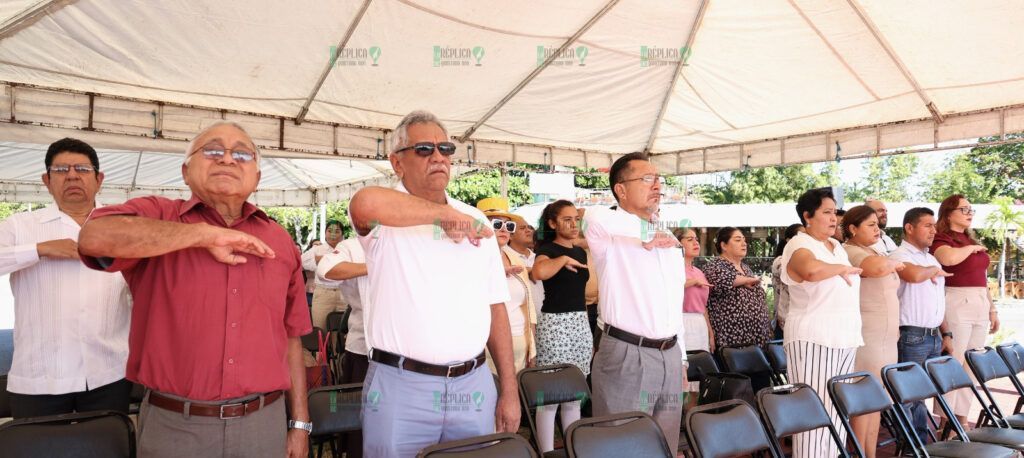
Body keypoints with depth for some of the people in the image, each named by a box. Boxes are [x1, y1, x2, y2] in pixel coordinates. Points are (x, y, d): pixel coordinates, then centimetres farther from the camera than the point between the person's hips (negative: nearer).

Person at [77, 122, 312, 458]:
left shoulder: (280, 242, 6)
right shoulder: (156, 215, -1)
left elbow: (291, 338, 8)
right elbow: (96, 237, -23)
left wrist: (299, 423, 8)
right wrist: (206, 235, -19)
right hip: (173, 427, -2)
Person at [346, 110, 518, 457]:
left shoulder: (475, 221, 10)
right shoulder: (386, 220, -4)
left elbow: (495, 307, 10)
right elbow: (366, 203, -30)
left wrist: (509, 389, 6)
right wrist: (445, 213, -17)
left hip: (474, 385, 4)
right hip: (401, 387, -3)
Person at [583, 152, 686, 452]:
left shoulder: (669, 239, 16)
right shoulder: (609, 231, -7)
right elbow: (594, 218, -33)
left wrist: (680, 357, 18)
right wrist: (647, 237, -17)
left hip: (669, 356, 7)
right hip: (626, 356, -7)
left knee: (666, 447, 15)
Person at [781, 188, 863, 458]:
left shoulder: (837, 246, 17)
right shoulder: (799, 245, -10)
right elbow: (813, 270, -32)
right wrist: (842, 268, -16)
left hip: (844, 339, 8)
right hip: (813, 340, -8)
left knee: (837, 411, 10)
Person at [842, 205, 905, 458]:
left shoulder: (876, 252, 17)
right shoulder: (850, 252, -13)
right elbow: (877, 267, -34)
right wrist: (895, 263, -12)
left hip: (886, 337, 9)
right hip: (866, 337, -9)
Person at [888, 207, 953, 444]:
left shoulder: (932, 259, 17)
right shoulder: (899, 256, -9)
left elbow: (938, 300, 21)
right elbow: (915, 275, -32)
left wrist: (945, 333, 17)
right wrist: (933, 270, -10)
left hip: (934, 336, 7)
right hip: (912, 336, -7)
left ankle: (921, 441, 20)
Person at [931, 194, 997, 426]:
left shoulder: (972, 241, 19)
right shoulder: (941, 240, -6)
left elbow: (981, 279, 22)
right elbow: (949, 258, -30)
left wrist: (992, 308, 19)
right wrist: (972, 248, -11)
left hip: (980, 307, 8)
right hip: (957, 306, -8)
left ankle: (962, 419, 18)